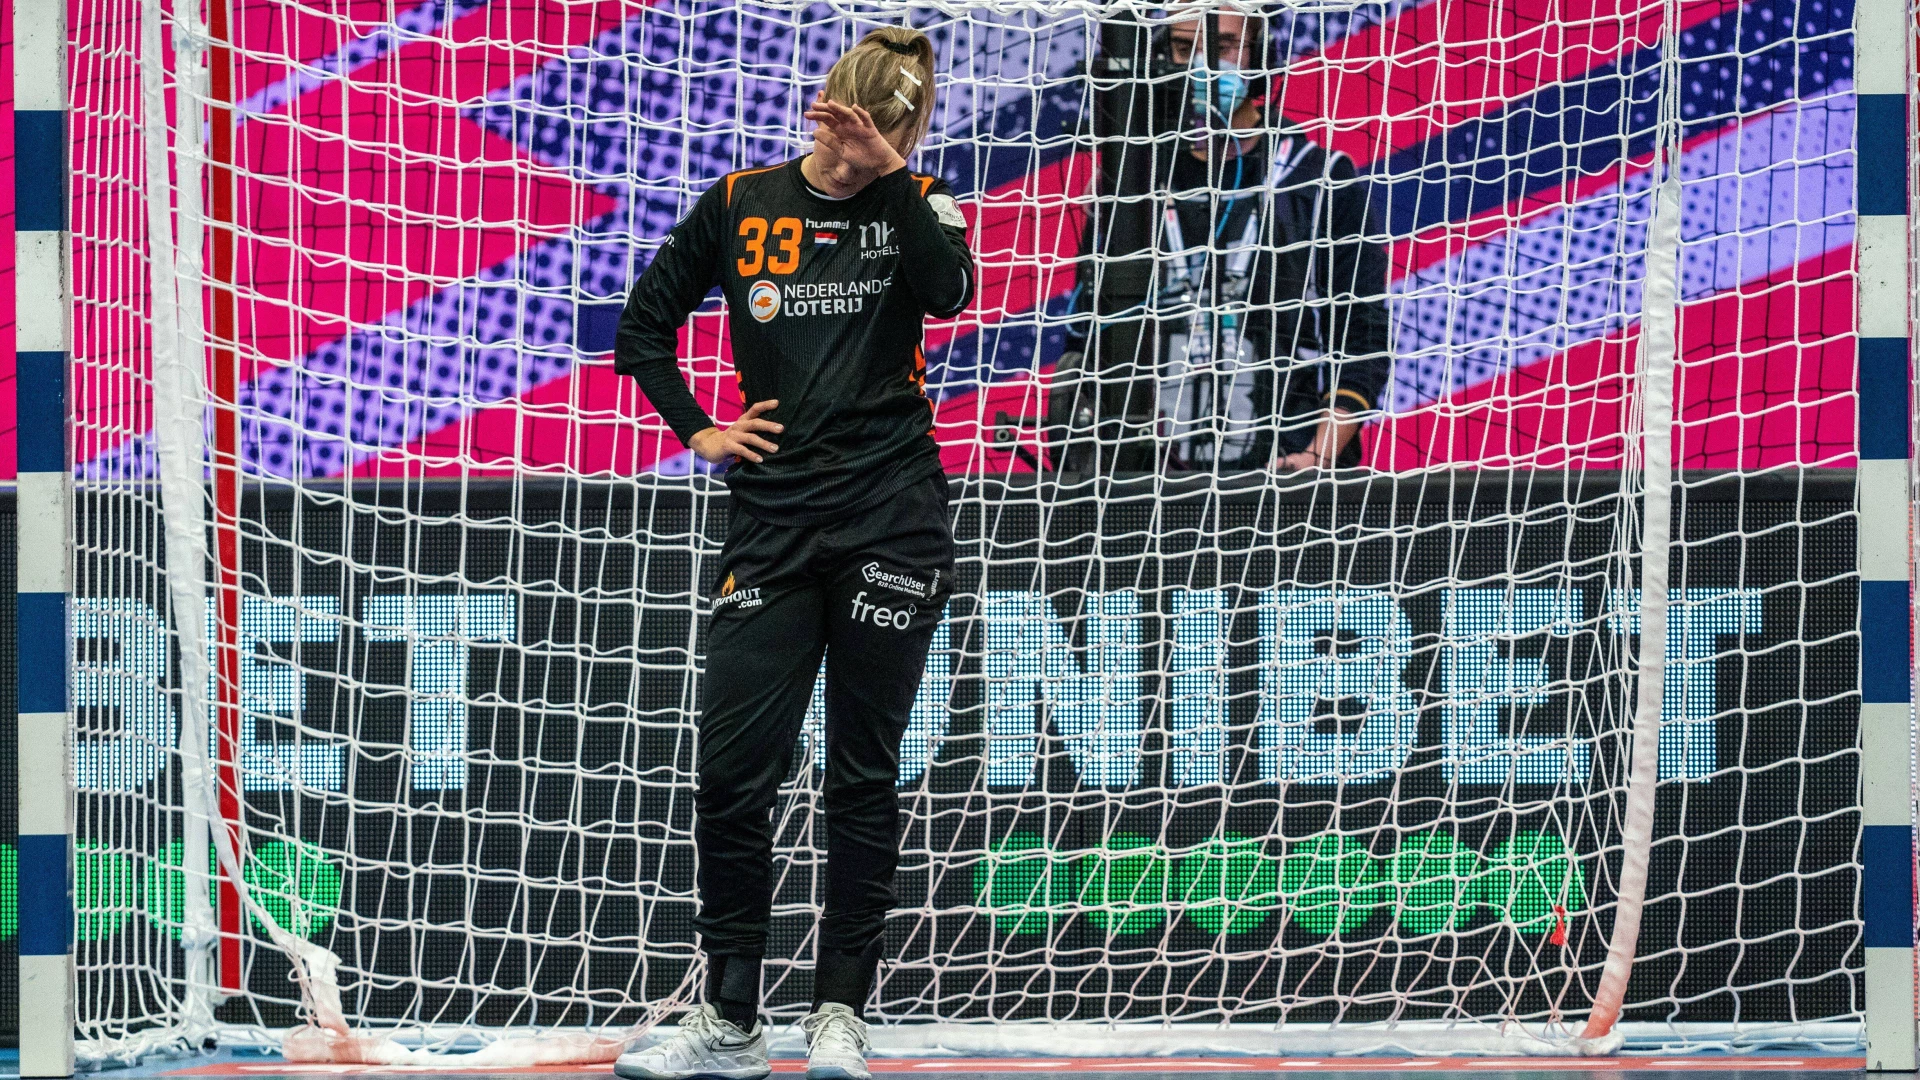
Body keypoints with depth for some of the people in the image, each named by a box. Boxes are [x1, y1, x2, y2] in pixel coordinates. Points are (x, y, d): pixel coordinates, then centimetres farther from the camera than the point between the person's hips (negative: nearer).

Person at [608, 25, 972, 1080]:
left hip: (891, 517, -2)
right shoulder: (741, 207, 6)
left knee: (864, 774, 3)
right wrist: (696, 429, 6)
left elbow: (947, 291, -19)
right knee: (731, 767, -2)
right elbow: (645, 322, 16)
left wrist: (886, 172, -20)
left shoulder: (913, 206, 3)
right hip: (773, 519, 2)